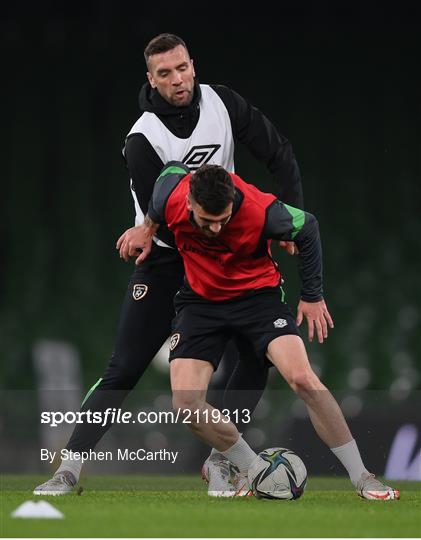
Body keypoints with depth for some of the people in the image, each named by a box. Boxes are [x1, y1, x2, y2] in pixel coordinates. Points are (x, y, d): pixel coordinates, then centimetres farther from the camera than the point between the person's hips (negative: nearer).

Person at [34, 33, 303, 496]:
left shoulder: (220, 102, -8)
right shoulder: (142, 140, -20)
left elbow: (278, 154, -1)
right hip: (165, 258, -4)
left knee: (256, 354, -12)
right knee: (124, 369, -7)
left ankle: (218, 463, -3)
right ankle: (70, 469, -3)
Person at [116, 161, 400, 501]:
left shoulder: (261, 212, -30)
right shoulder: (172, 193, -23)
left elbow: (307, 228, -9)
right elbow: (173, 168, 3)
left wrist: (313, 295, -1)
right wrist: (148, 228, 9)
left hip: (257, 292, -3)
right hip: (199, 300, 3)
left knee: (302, 378, -23)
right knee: (186, 404, -16)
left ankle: (361, 478, -11)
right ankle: (252, 470, 8)